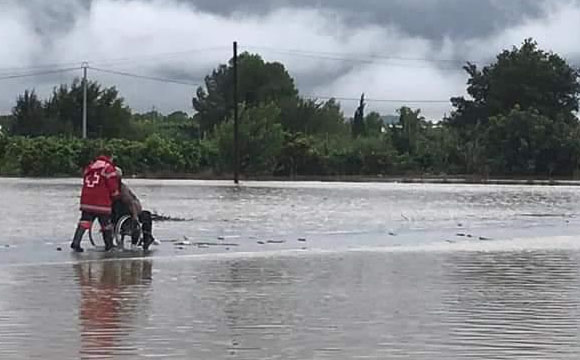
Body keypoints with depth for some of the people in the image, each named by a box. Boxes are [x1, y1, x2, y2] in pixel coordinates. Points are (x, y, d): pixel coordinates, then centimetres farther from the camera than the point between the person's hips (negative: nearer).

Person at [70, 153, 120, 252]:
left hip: (86, 202, 5)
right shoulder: (108, 168, -4)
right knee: (106, 224, 9)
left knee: (84, 222, 4)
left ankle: (76, 243, -8)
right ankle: (109, 245, 19)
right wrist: (116, 195, 12)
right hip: (101, 203, -5)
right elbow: (113, 186, -7)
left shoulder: (89, 167, 15)